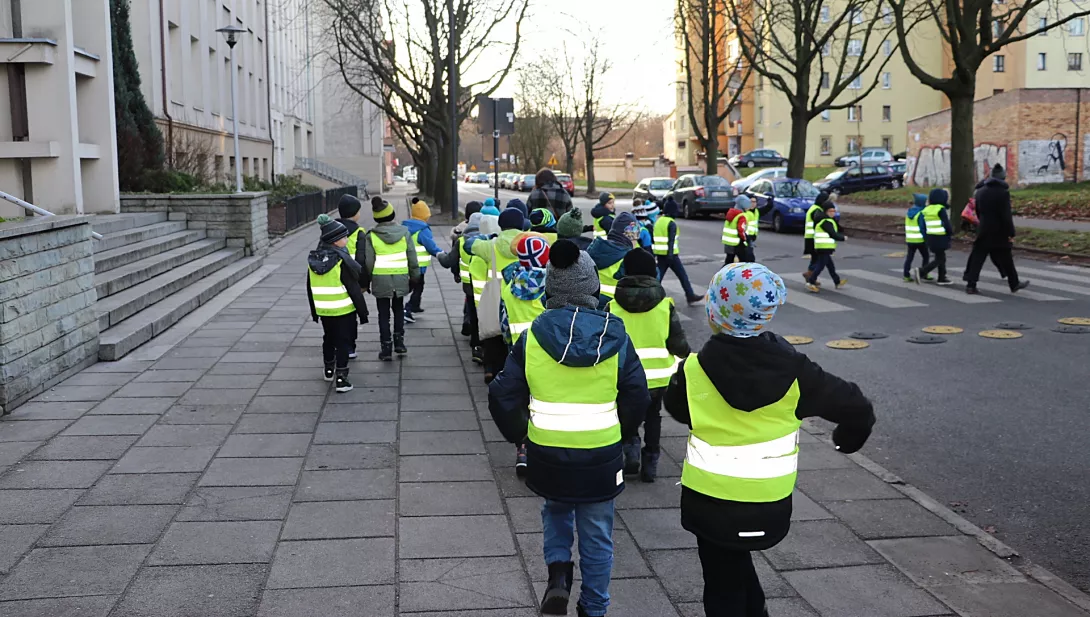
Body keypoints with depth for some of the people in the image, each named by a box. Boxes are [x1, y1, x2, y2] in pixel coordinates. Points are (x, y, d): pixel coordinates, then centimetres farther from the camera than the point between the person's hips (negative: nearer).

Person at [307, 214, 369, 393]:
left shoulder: (313, 259, 0)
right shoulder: (342, 261, -20)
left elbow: (310, 289, 9)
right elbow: (354, 289, -17)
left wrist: (314, 310, 19)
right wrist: (362, 311, -9)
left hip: (323, 310, 6)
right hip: (344, 310, -6)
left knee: (328, 339, 23)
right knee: (343, 342, 4)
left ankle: (329, 370, 37)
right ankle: (341, 378, 2)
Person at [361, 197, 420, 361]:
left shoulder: (371, 236, -9)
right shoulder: (404, 232, -4)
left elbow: (368, 262, -7)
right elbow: (412, 258, -1)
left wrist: (366, 282, 5)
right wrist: (414, 277, 11)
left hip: (380, 281, -2)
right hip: (400, 279, 2)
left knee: (384, 314, 7)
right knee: (398, 310, 20)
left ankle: (386, 348, 7)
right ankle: (399, 343, 19)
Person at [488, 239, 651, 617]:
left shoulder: (533, 336, -9)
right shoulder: (615, 336, -8)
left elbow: (503, 397, -7)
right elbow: (638, 397, -4)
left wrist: (519, 435, 10)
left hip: (547, 454, 1)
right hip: (601, 456, 0)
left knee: (556, 512, 29)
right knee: (596, 536, 16)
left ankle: (558, 574, 9)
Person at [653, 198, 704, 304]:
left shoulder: (658, 221, 12)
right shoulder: (671, 223, -12)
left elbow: (653, 239, 17)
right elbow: (671, 240, -21)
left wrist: (653, 252, 23)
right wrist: (670, 254, -26)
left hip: (660, 254, 7)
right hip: (670, 254, -7)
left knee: (658, 276, 10)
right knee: (682, 275, 3)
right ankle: (690, 296, 8)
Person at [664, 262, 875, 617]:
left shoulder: (695, 370, -16)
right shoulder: (792, 368, -13)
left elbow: (676, 407, 4)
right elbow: (855, 407, -6)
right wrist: (849, 438, 16)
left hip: (711, 500, -2)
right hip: (770, 503, 2)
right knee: (736, 563, 28)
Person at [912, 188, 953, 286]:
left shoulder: (927, 210, 7)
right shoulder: (941, 209, -14)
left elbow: (923, 226, 8)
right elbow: (946, 224, -14)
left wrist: (926, 237, 14)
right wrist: (951, 232, 3)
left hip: (931, 237, 8)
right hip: (940, 238, -8)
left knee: (941, 257, 18)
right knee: (939, 259, -1)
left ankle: (942, 278, 22)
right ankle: (921, 272, -15)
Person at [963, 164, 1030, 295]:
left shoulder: (980, 191, 7)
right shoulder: (1003, 191, -12)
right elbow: (1006, 215, -15)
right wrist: (1011, 232, -11)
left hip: (983, 230, 4)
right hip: (999, 231, -4)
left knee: (977, 257, 2)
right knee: (1005, 258, 7)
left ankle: (970, 284, -6)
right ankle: (1014, 283, 21)